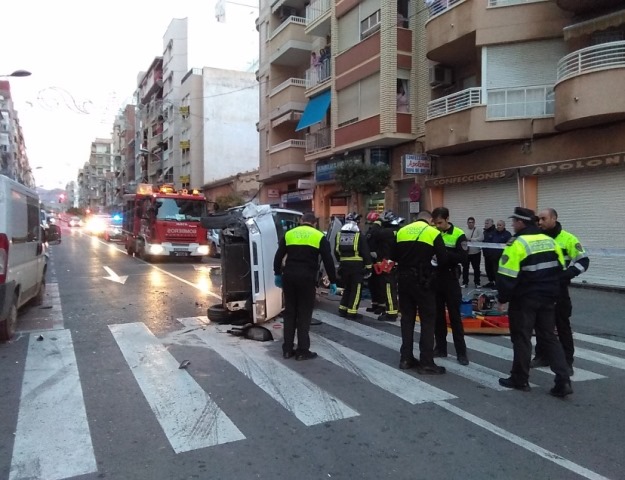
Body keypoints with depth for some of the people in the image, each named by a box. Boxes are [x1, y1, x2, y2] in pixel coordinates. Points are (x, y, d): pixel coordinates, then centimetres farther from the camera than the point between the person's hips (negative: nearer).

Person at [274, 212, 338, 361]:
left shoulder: (289, 234, 11)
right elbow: (328, 261, 0)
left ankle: (287, 349, 17)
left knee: (289, 312, 12)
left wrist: (278, 274, 21)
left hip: (289, 276, 3)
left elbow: (278, 257, 11)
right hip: (307, 278, -3)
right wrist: (333, 281, 6)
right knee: (304, 314, 4)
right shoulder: (319, 236, 4)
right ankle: (302, 351, 7)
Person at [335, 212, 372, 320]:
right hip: (357, 265, -5)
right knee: (356, 289, 1)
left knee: (347, 287, 19)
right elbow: (366, 253, -9)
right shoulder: (359, 236, -8)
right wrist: (368, 267, -4)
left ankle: (343, 309, 21)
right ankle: (352, 312, 0)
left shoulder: (339, 235, 8)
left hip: (344, 265, 5)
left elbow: (336, 252, 16)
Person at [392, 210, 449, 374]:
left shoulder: (402, 231, 8)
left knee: (407, 318, 13)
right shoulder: (433, 233, -4)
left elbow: (394, 256, 12)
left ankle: (406, 358, 18)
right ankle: (426, 363, 5)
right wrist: (429, 258, 13)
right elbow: (444, 260, -6)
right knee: (428, 320, 4)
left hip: (404, 280, 5)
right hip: (423, 281, -4)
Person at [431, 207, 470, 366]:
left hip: (450, 278, -4)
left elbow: (462, 258, -14)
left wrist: (445, 253, -25)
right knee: (438, 315, 11)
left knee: (455, 316, 1)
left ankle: (461, 352, 9)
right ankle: (440, 347, 22)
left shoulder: (458, 235, -8)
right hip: (434, 277, 4)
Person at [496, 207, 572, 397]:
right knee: (549, 337, 13)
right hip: (547, 298, 7)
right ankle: (563, 381, 7)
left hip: (524, 300, -7)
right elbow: (560, 270, 15)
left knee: (521, 338, 5)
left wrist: (502, 298, -7)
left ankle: (520, 380, 15)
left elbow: (507, 275, -18)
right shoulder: (550, 241, 8)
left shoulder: (518, 243, -16)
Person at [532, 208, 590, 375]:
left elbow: (583, 261, -8)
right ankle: (542, 356, 24)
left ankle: (567, 361, 13)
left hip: (558, 289, -4)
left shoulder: (567, 239, -8)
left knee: (563, 325, 3)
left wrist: (565, 275, -22)